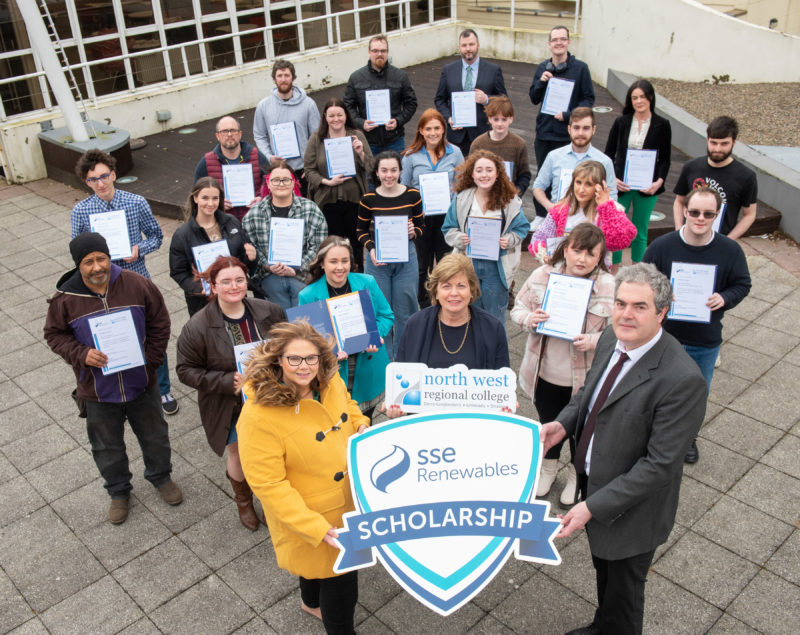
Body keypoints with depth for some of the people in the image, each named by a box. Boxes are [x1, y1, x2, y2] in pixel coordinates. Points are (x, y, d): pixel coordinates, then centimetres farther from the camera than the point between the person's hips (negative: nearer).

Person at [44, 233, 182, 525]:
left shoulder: (137, 285, -14)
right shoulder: (65, 299, -15)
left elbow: (159, 322, -3)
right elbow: (54, 334, -2)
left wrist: (151, 359, -9)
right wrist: (81, 355, -20)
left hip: (141, 383, 1)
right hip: (97, 391, 0)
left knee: (154, 436, 21)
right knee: (107, 447, 19)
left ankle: (160, 476, 49)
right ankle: (119, 492, 44)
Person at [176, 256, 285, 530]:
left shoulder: (269, 312, -9)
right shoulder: (198, 327, -18)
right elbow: (186, 370, -13)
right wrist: (228, 382, -24)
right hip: (229, 410, -2)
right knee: (240, 456, 17)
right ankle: (243, 501, 49)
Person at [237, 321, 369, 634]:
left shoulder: (330, 382, -11)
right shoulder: (259, 415, -32)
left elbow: (348, 406, 13)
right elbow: (268, 484, -28)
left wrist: (361, 426, -9)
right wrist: (317, 529, -30)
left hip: (350, 498, 7)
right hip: (309, 516, -7)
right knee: (340, 579, 6)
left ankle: (312, 602, 63)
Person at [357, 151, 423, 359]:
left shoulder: (413, 195, -1)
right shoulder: (368, 199, -4)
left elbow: (420, 226, 8)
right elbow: (361, 230, 6)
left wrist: (413, 233, -15)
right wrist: (371, 249, -12)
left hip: (406, 258, 1)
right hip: (377, 259, 0)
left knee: (405, 310, 7)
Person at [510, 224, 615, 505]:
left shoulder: (609, 287, -16)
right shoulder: (542, 276, -9)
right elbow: (518, 307, 3)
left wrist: (592, 341, -30)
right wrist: (529, 319, -20)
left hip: (583, 378, -2)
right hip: (544, 373, 3)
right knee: (548, 423, 25)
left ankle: (576, 475, 48)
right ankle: (548, 467, 53)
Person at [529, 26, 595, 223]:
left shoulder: (580, 68, -5)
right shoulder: (543, 68, 6)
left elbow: (589, 99, -4)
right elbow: (534, 99, 9)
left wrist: (567, 115, -16)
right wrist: (541, 82, -10)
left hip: (567, 134, -4)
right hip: (544, 131, 4)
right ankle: (541, 216, 25)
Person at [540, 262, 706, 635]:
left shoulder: (682, 380, -32)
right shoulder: (611, 339, -8)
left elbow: (659, 464, -28)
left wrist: (593, 506, -27)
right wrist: (564, 423, -8)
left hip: (631, 508, -7)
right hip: (593, 485, 8)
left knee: (623, 592, 18)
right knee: (603, 571, 32)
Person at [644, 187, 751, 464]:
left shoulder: (730, 250, -9)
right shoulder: (662, 246, -13)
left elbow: (742, 284, 3)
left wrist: (724, 299, -18)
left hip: (706, 342, 2)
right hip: (664, 337, -2)